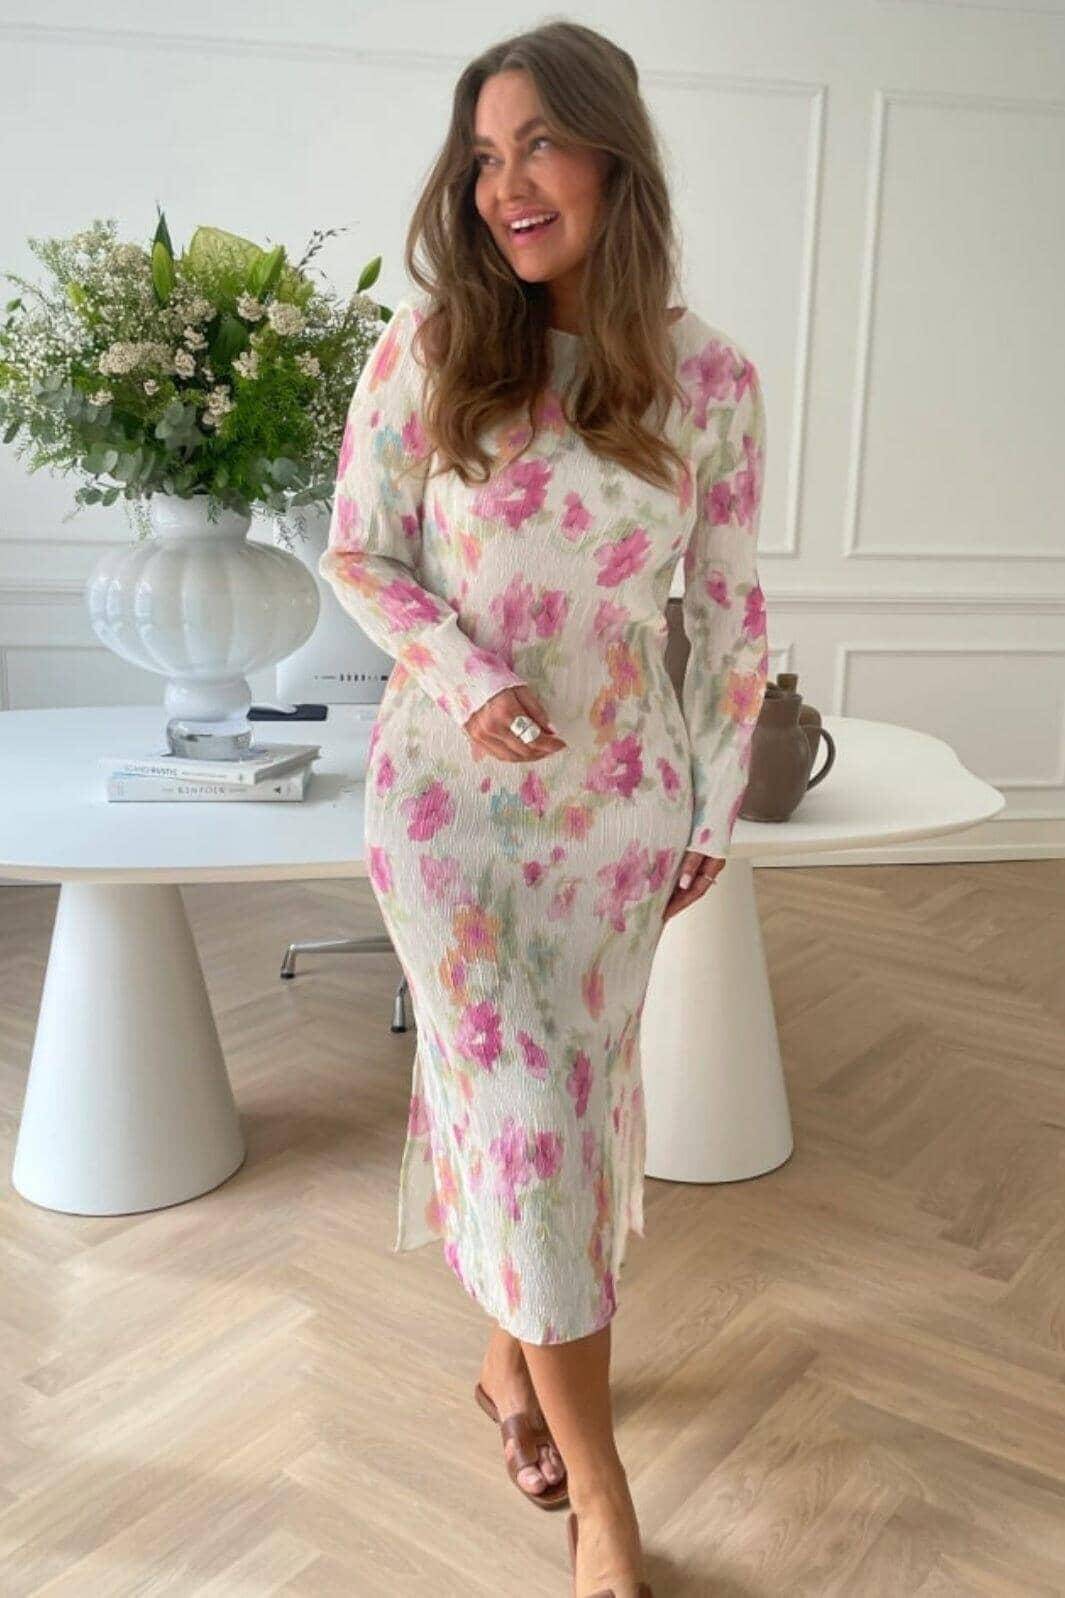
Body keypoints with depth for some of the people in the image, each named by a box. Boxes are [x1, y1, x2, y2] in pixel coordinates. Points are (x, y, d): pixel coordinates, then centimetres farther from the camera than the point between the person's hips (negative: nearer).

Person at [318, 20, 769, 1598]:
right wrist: (468, 677, -17)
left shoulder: (710, 376, -3)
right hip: (446, 788, -1)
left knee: (568, 1098, 13)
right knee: (523, 1108, 0)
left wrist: (714, 808, 7)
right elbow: (358, 554, 1)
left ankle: (518, 1352, 41)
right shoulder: (428, 343, -4)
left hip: (617, 797, 2)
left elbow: (730, 611, 3)